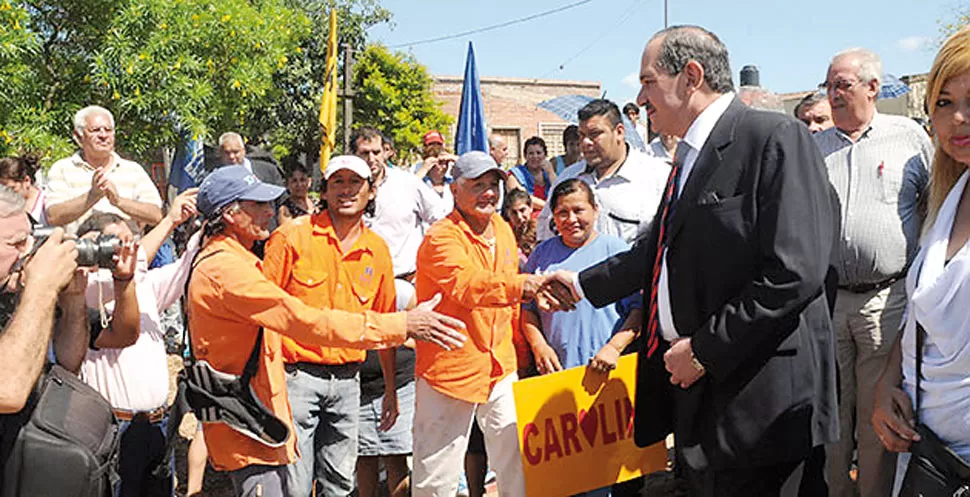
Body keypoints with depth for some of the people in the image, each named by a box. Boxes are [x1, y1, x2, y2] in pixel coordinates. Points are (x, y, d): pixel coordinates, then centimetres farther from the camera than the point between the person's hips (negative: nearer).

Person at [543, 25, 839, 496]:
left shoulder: (776, 138, -14)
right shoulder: (690, 156, 14)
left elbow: (794, 274, -22)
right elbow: (659, 249, 26)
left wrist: (704, 349, -19)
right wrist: (583, 282, 30)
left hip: (757, 396, -8)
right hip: (692, 380, 9)